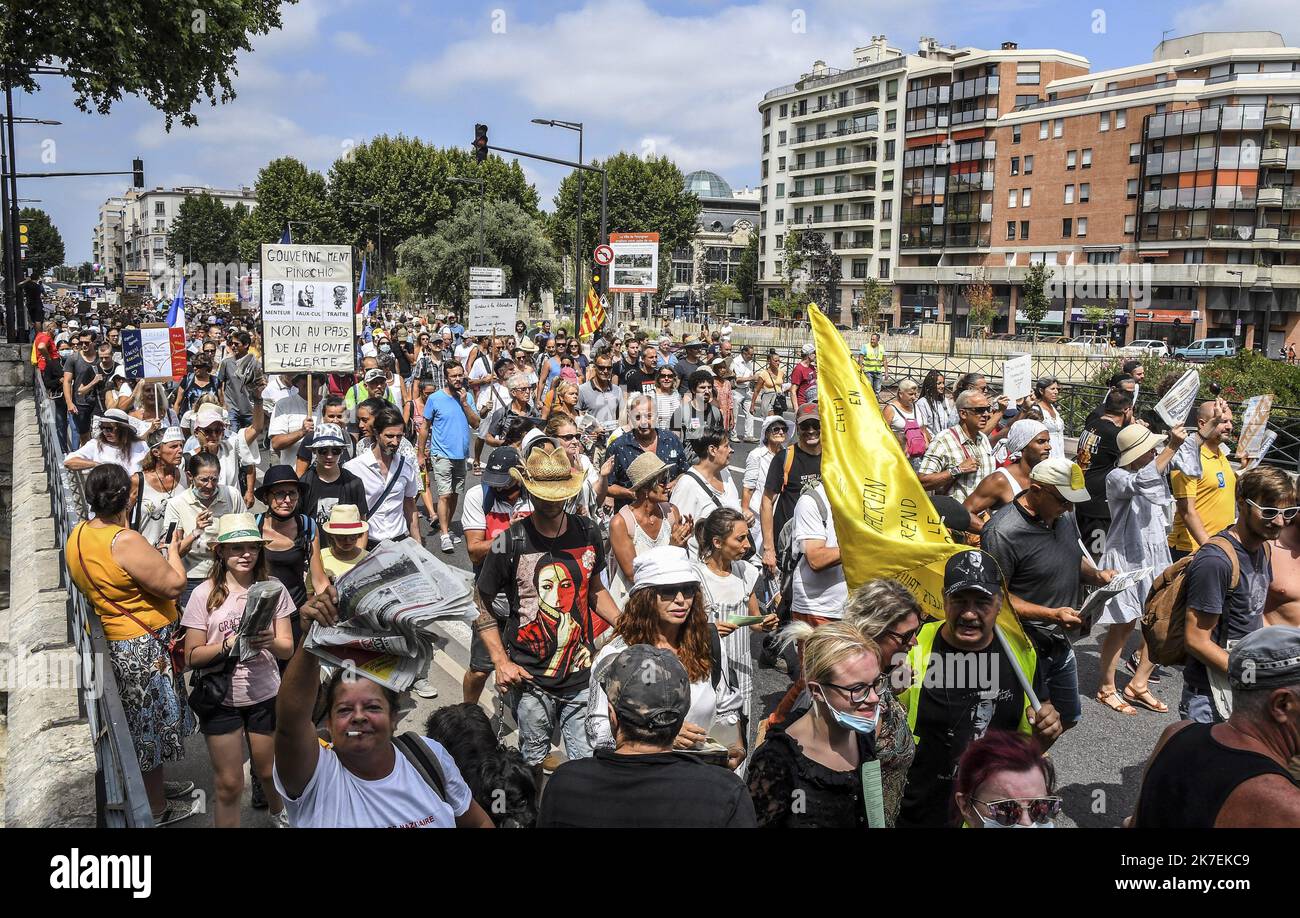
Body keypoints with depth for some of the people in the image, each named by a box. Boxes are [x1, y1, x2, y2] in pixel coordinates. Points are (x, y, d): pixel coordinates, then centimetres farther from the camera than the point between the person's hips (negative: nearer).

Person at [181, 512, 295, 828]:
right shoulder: (205, 594, -9)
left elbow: (288, 649, -4)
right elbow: (191, 657, -7)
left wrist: (270, 642, -26)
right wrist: (227, 645, -24)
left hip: (265, 695, 2)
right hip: (222, 699, -2)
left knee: (270, 773, 18)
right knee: (229, 785, 4)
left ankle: (280, 816, 47)